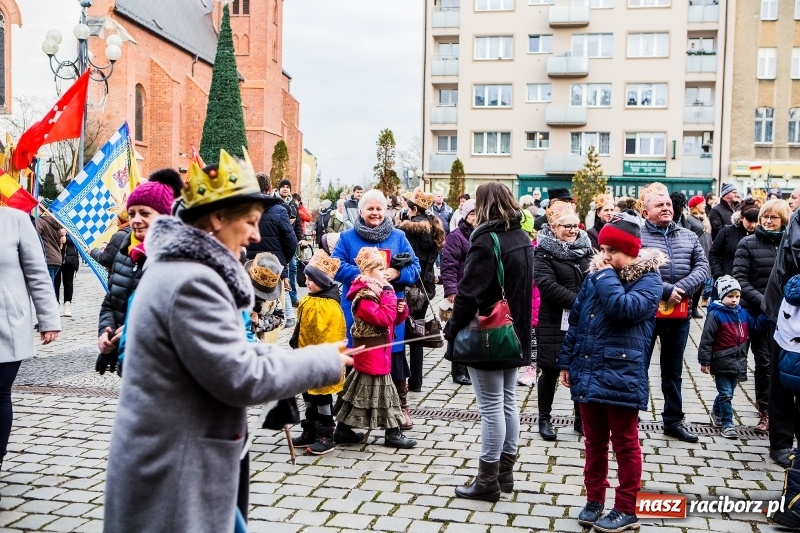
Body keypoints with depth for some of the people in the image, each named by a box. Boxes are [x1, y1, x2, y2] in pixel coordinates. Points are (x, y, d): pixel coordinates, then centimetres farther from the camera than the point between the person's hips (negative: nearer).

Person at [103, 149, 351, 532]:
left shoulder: (179, 268, 10)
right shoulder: (192, 282, -23)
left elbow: (226, 352, 15)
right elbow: (241, 378, -24)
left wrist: (285, 357, 4)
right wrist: (323, 361, -14)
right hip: (173, 479, -10)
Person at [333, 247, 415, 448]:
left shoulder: (378, 291, 13)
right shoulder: (364, 296, -18)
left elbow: (394, 320, 18)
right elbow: (383, 319, -29)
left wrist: (401, 309, -2)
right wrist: (389, 293, -24)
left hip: (379, 352, 10)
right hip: (372, 354, -10)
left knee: (361, 385, 15)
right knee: (381, 388, -3)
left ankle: (343, 427, 24)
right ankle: (392, 433, 5)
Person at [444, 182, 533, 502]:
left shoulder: (487, 241, -18)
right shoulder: (523, 240, 8)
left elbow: (468, 293, -21)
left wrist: (452, 330, -11)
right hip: (514, 334, 9)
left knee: (491, 406, -3)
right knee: (508, 401, 15)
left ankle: (488, 481, 5)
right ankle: (505, 472, 26)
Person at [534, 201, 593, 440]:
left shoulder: (584, 248, 11)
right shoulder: (544, 252, -6)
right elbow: (548, 285, -18)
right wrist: (579, 301, -21)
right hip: (554, 323, -4)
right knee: (550, 371, 5)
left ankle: (581, 419, 22)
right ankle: (544, 419, 20)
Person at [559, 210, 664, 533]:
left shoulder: (648, 280, -8)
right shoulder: (595, 276, 10)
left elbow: (625, 308, -29)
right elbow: (575, 321, 14)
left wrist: (606, 275, -17)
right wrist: (567, 361, 12)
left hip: (622, 378, -6)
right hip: (589, 374, 6)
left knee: (624, 445, 6)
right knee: (594, 442, 15)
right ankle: (594, 500, 28)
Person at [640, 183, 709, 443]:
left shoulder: (688, 236, 10)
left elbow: (702, 267, 3)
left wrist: (682, 288, -13)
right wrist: (665, 291, -19)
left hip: (679, 313, 5)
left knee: (673, 371, 17)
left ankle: (673, 421, 29)